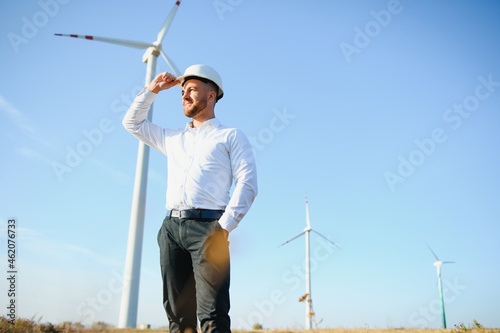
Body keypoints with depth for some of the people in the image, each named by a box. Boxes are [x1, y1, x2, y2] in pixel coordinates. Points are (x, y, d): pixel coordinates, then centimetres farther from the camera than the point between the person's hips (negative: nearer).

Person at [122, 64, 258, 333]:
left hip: (206, 226, -5)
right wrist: (152, 89, 26)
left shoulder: (231, 136, 10)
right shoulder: (173, 139, 26)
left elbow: (247, 184, -2)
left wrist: (224, 227, -13)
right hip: (171, 227, 6)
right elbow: (132, 123, 35)